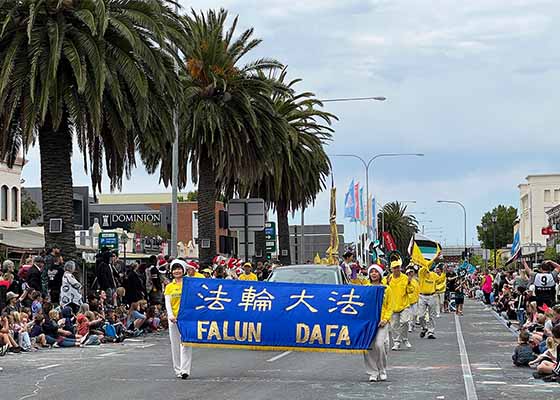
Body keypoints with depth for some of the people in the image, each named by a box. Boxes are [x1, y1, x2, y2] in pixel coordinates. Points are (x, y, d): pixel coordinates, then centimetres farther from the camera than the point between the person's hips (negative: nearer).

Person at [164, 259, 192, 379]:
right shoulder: (169, 287, 10)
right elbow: (167, 303, 4)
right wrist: (170, 315, -14)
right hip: (174, 318, 3)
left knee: (186, 343, -10)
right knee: (175, 344, 5)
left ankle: (185, 370, -14)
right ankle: (177, 369, 13)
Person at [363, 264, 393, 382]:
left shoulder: (386, 289, 8)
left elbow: (389, 307, 7)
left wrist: (385, 319, -7)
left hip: (382, 321, -2)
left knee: (379, 345, -15)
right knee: (368, 347, -6)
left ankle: (382, 371, 2)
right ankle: (373, 372, 4)